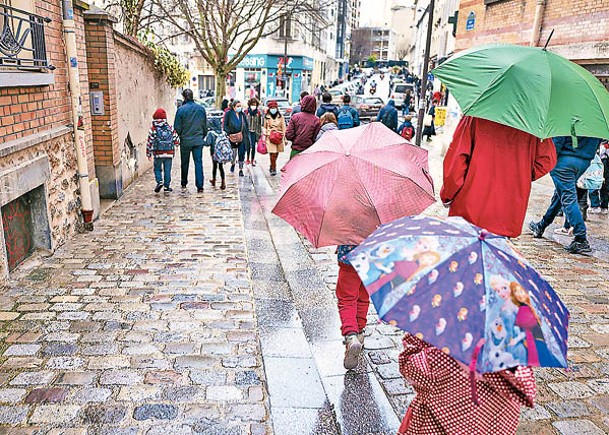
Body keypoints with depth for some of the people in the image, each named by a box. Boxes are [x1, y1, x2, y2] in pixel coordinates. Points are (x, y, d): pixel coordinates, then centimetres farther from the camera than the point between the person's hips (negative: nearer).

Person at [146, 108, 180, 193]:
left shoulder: (153, 130, -2)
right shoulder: (171, 129, 4)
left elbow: (149, 143, 0)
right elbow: (177, 141, 6)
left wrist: (149, 154, 9)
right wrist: (176, 144, 30)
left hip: (158, 154, -1)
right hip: (169, 153, 1)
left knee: (157, 169, 13)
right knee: (167, 170, 8)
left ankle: (159, 181, -7)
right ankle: (167, 186, 9)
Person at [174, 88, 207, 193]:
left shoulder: (181, 109, -9)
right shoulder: (201, 108, 0)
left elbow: (177, 126, -6)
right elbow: (205, 125, 7)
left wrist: (180, 136, 12)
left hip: (185, 141, -1)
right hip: (198, 141, 1)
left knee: (185, 163, 13)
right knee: (198, 162, 1)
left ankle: (184, 184, 25)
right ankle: (200, 186, -5)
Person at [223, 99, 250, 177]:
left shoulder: (242, 114, 9)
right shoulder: (228, 114, -1)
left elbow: (246, 125, 16)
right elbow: (225, 125, -1)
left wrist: (246, 134, 7)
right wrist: (229, 134, -11)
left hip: (242, 137, 3)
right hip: (233, 137, -2)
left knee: (241, 153, 0)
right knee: (233, 153, 1)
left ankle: (241, 169, 10)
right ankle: (232, 164, 34)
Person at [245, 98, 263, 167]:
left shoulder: (258, 113, 2)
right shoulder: (246, 112, -2)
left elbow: (260, 124, 7)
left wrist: (260, 133, 6)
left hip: (255, 132, 1)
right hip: (247, 131, -1)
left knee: (253, 146, 0)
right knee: (248, 145, -2)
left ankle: (252, 160, 13)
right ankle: (247, 159, 15)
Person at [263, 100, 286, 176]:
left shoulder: (281, 117, 5)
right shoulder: (266, 117, 6)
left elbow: (283, 128, 7)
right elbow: (264, 128, 12)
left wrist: (284, 138, 3)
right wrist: (264, 138, 8)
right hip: (270, 138, -1)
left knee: (276, 153, 8)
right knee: (272, 153, -10)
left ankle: (272, 166, 29)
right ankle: (273, 169, -2)